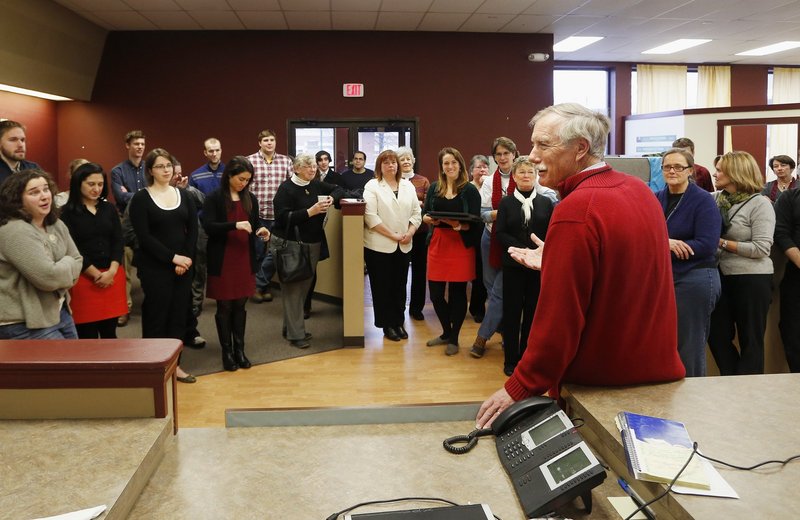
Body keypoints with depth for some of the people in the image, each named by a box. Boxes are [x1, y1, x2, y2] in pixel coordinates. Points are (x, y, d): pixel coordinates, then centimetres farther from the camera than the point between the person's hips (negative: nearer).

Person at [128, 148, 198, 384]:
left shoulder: (183, 195, 9)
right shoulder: (141, 198, -4)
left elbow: (193, 229, 5)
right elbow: (144, 236, -11)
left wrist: (186, 258, -8)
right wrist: (172, 257, -16)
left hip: (183, 265, 4)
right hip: (155, 267, -4)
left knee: (179, 314, 7)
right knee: (157, 315, 0)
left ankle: (174, 363, 17)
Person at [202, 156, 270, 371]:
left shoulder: (250, 199, 8)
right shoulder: (214, 198, -7)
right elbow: (208, 227, -16)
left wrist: (261, 229, -8)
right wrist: (235, 225, -28)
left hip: (245, 259, 4)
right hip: (222, 261, -4)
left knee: (240, 306, 11)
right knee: (224, 307, 5)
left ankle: (239, 350, 21)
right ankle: (227, 352, 15)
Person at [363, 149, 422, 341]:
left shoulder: (408, 186, 10)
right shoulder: (372, 186, -4)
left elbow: (416, 213, 9)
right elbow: (371, 217, -13)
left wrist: (409, 233, -9)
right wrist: (393, 235, -14)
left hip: (403, 246, 4)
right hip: (379, 245, -4)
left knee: (400, 285, 10)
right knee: (382, 286, 4)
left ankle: (399, 323, 22)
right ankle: (387, 325, 15)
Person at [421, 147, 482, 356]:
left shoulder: (470, 190, -2)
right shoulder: (434, 188, 9)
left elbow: (475, 222, -7)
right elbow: (424, 214, 10)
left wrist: (458, 225, -25)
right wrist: (429, 219, -12)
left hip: (461, 244, -3)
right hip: (437, 243, 4)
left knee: (457, 293, 3)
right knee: (435, 293, 5)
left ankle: (454, 338, 20)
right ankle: (446, 333, 28)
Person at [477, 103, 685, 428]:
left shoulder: (576, 211, -23)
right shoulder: (639, 190, 2)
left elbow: (560, 315, -24)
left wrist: (520, 389, -18)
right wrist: (553, 264, 14)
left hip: (600, 385, -8)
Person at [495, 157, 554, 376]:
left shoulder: (546, 203, 6)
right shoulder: (506, 203, 4)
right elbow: (500, 233, -4)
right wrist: (522, 249, -15)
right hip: (513, 265, -1)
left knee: (533, 312, 6)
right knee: (511, 312, 3)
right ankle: (511, 360, 13)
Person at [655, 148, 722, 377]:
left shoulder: (704, 201, -7)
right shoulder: (657, 199, 9)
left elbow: (706, 245, -16)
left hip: (695, 279, -5)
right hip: (663, 278, 6)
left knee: (689, 349, 3)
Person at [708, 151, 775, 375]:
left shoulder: (759, 204, -9)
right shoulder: (715, 199, 4)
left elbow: (761, 249, -16)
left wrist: (722, 243, -15)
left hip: (751, 280, -5)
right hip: (722, 277, 6)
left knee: (750, 341, 6)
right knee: (717, 336, 10)